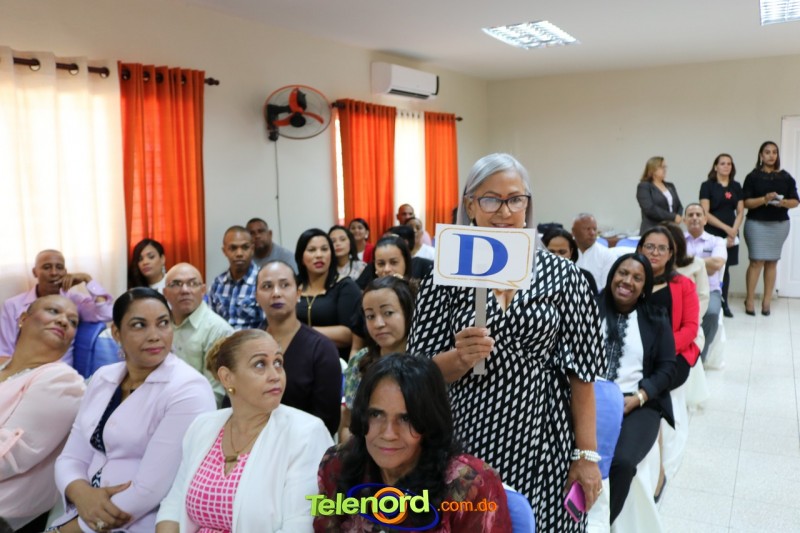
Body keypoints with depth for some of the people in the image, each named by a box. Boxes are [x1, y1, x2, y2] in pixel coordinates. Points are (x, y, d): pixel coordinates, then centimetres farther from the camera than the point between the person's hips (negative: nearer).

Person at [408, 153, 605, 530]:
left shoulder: (563, 274, -3)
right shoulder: (445, 276, -5)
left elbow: (580, 372, -1)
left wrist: (586, 455, -3)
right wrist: (461, 357, -22)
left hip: (542, 445, 0)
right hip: (465, 445, 0)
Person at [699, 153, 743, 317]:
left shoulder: (736, 186, 11)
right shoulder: (707, 185, -3)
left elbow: (740, 212, 9)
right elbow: (705, 213, -9)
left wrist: (733, 231, -6)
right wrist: (726, 228, -12)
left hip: (731, 234, 4)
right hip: (712, 233, -4)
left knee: (725, 269, 8)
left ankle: (724, 304, 16)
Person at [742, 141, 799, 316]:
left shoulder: (786, 177, 7)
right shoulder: (753, 176, 0)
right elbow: (746, 202, -6)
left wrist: (784, 202, -15)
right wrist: (764, 199, -22)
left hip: (779, 224, 3)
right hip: (757, 223, -3)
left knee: (772, 262, 5)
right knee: (756, 261, -6)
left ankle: (767, 301, 12)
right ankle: (750, 300, 3)